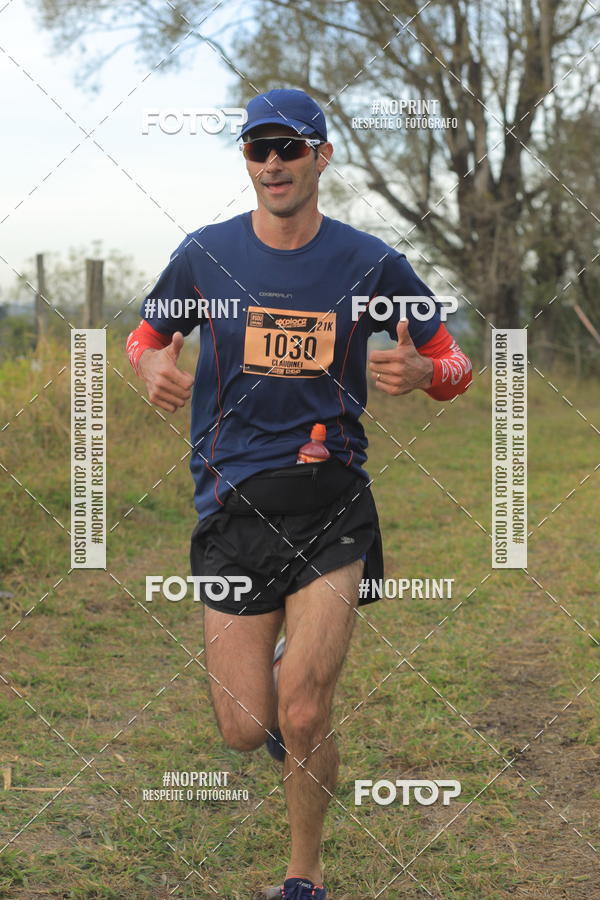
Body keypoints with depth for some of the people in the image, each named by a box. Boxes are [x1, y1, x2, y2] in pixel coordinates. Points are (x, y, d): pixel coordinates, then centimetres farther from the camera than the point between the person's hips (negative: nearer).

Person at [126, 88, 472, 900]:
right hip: (232, 502, 1)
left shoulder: (370, 262, 2)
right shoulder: (205, 254, 4)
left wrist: (419, 372, -15)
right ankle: (281, 663, 37)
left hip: (332, 498, -1)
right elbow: (148, 334, 18)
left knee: (304, 720, -9)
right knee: (246, 730, -1)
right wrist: (155, 367, -6)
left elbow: (453, 364, 10)